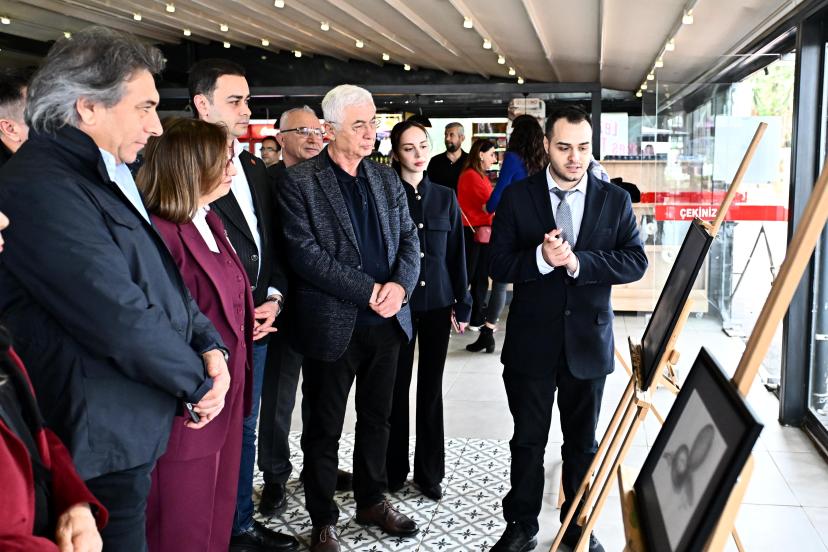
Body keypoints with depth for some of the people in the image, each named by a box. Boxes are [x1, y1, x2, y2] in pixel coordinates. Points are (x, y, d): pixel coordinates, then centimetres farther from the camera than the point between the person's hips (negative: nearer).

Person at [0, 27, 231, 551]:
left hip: (136, 426, 9)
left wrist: (211, 347, -1)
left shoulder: (107, 179, 11)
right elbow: (119, 316, -26)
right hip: (104, 442, -9)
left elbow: (163, 278, 14)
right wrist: (200, 382, -12)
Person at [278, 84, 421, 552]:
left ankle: (372, 500, 36)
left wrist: (399, 285, -13)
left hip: (387, 320, 5)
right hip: (333, 324, -5)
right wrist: (368, 291, -19)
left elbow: (409, 239, 7)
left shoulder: (386, 179, 8)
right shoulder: (301, 183, -9)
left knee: (377, 419, 18)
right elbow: (306, 254, -16)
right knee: (325, 427, 9)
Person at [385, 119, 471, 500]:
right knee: (398, 386, 6)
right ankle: (394, 469, 20)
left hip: (437, 302, 3)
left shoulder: (445, 197, 6)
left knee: (431, 387, 9)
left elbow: (456, 254, 8)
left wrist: (463, 304, 6)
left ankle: (429, 470, 20)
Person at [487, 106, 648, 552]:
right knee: (528, 440, 12)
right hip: (532, 341, -1)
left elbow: (636, 262, -7)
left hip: (588, 341, 1)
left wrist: (578, 261, -21)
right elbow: (498, 264, -6)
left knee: (583, 443, 15)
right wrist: (540, 259, -25)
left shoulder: (615, 200, 1)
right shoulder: (517, 198, -2)